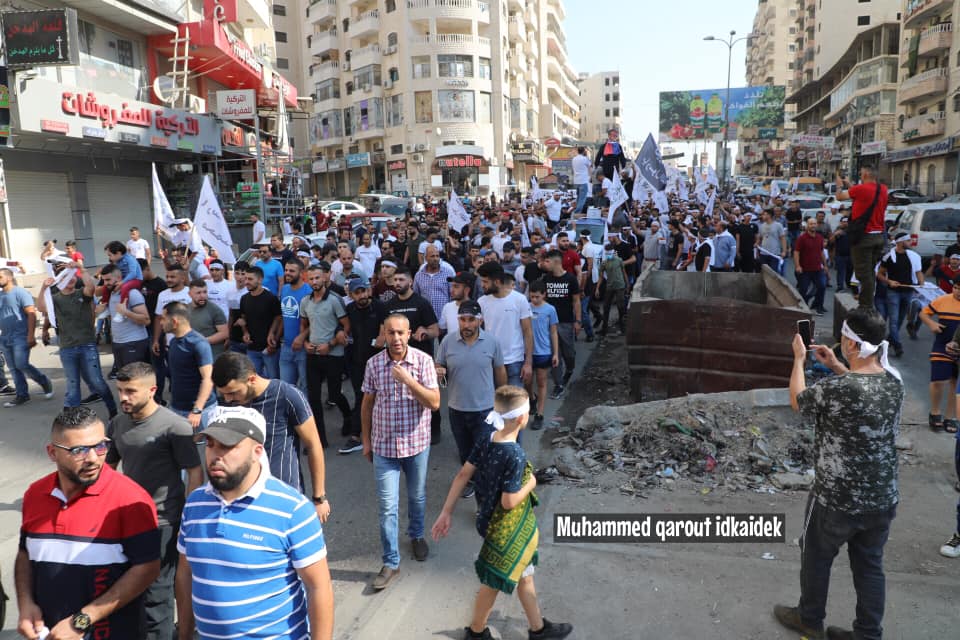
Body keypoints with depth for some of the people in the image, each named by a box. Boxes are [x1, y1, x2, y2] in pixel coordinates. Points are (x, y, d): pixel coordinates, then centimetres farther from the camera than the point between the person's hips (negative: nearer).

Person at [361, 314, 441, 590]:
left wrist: (408, 380, -27)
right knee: (387, 505, 1)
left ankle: (416, 535, 47)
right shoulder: (374, 364, -6)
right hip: (384, 445, 0)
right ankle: (390, 563, 14)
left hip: (417, 443, 0)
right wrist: (366, 440, 8)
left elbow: (434, 403, -16)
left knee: (417, 497, 20)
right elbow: (367, 403, 5)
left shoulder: (423, 360, -11)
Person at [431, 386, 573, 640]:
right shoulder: (515, 455, -30)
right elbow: (509, 501, -28)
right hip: (507, 530, -8)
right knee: (494, 581, 14)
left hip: (504, 525, 8)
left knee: (524, 574, 23)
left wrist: (446, 512, 0)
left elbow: (462, 475, -5)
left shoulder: (486, 442, -7)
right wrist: (530, 484, -11)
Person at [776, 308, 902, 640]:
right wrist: (836, 366, 16)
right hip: (883, 498, 6)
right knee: (870, 565, 20)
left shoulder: (836, 388, -29)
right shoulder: (894, 381, -7)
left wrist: (799, 358, 4)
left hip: (838, 499, -6)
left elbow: (798, 401, -8)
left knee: (816, 557, 18)